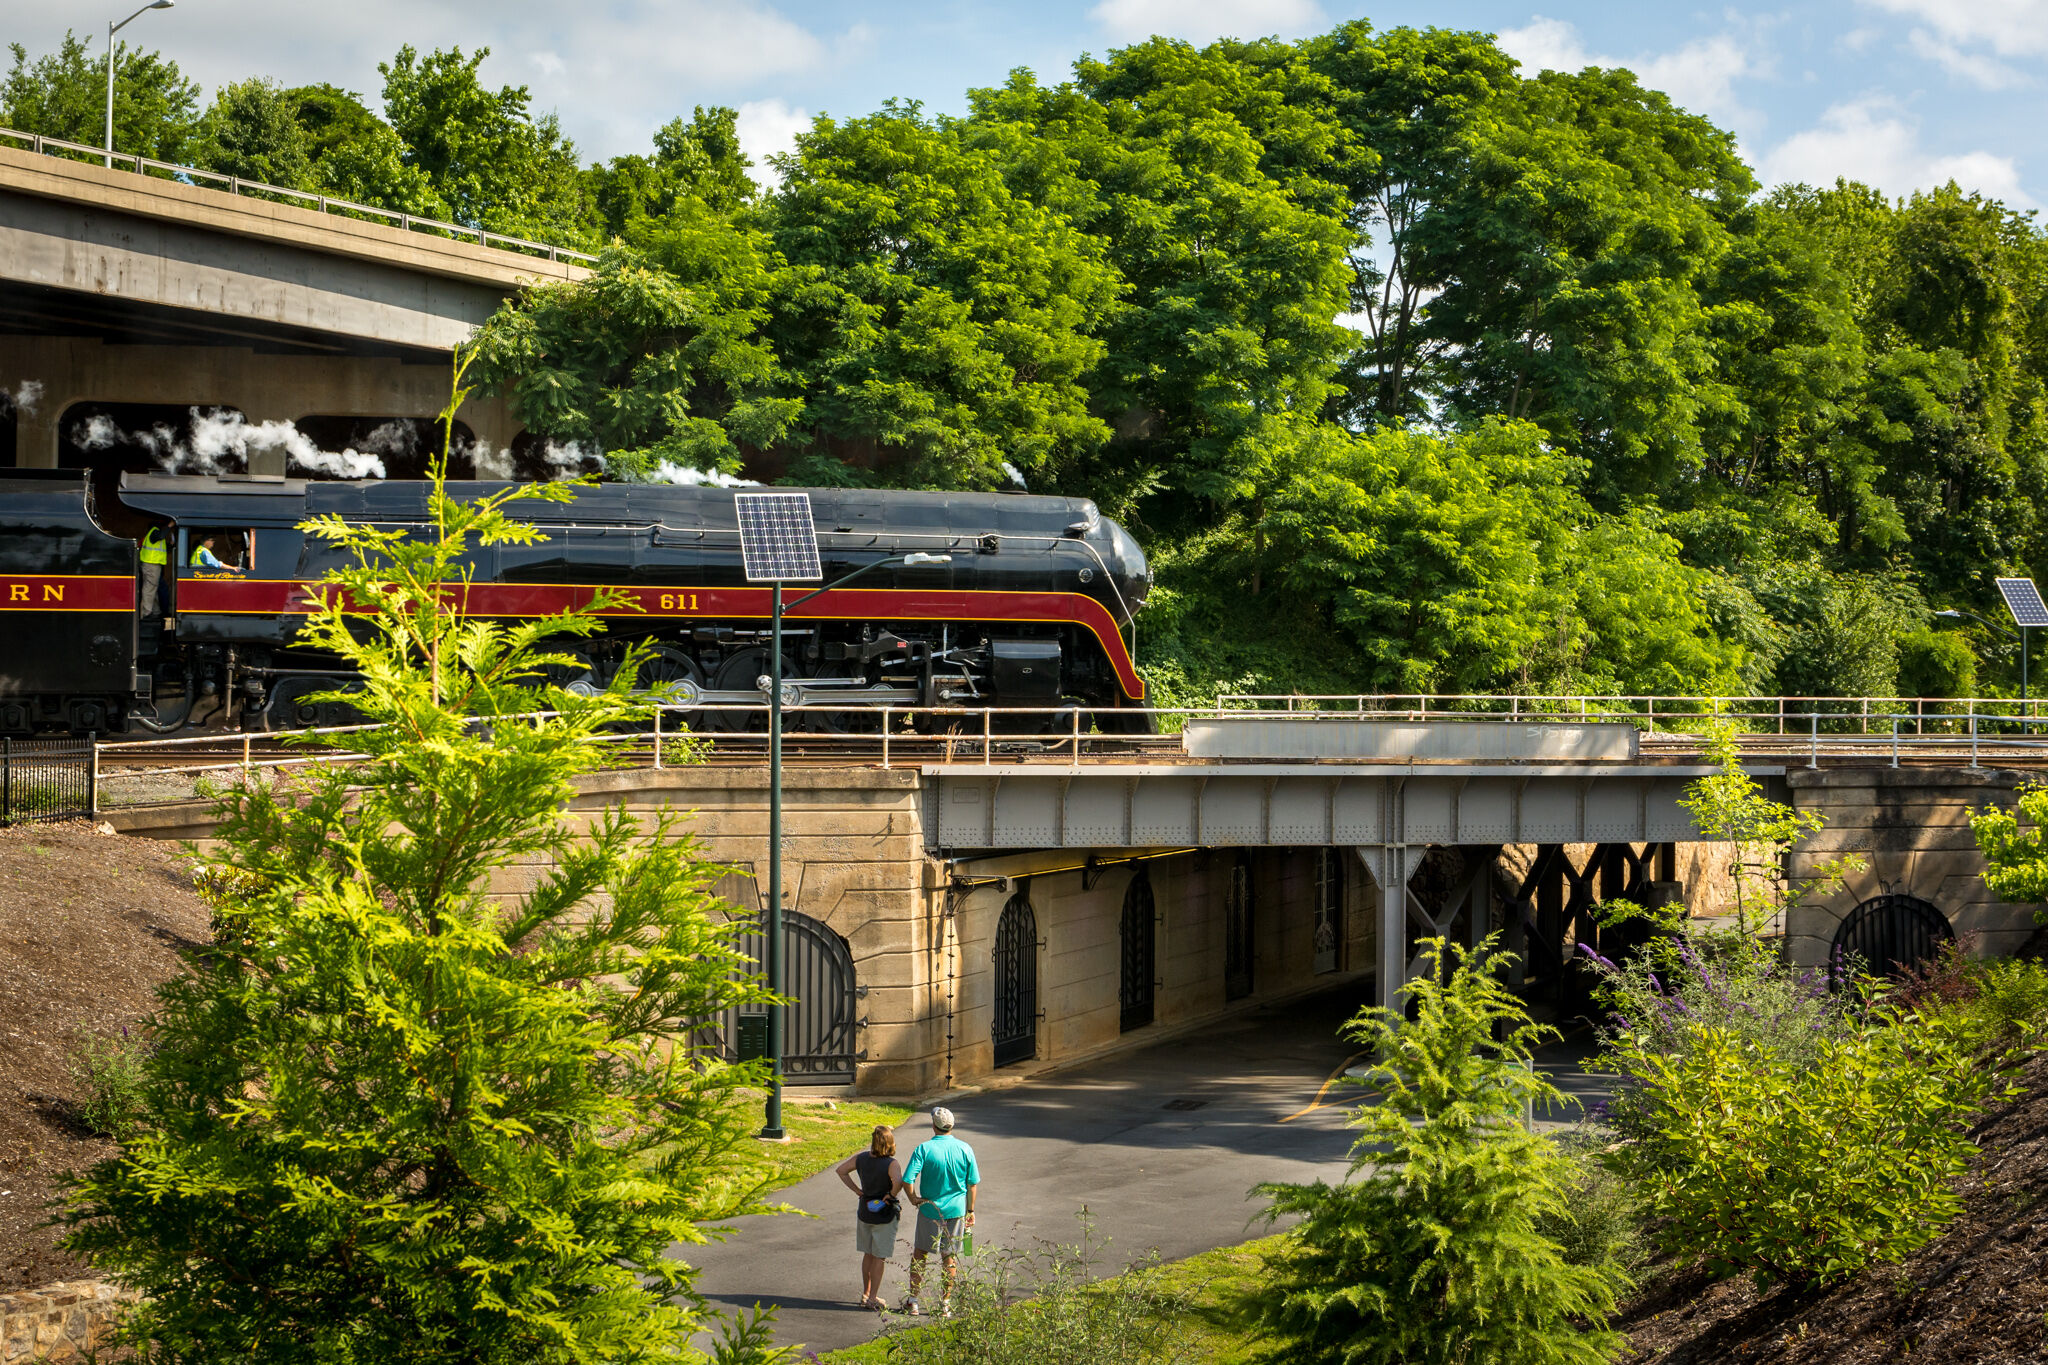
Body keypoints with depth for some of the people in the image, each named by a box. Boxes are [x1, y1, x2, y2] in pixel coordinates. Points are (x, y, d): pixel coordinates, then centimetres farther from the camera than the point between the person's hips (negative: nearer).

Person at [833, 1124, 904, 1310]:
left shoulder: (861, 1158, -5)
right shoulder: (891, 1164, -22)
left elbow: (840, 1170, 0)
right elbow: (898, 1181, -39)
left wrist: (856, 1189, 1)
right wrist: (892, 1195, -21)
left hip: (864, 1212, 5)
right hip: (885, 1215, -5)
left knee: (868, 1254, 19)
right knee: (879, 1257, 6)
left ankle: (865, 1293, 28)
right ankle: (872, 1298, 9)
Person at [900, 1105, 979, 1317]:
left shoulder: (924, 1149, -14)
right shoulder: (965, 1149, -5)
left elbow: (907, 1180, -20)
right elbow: (973, 1183, 1)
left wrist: (914, 1199, -1)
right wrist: (970, 1210, 11)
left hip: (930, 1210, -2)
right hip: (956, 1210, 2)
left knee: (920, 1253, 14)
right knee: (950, 1256, 12)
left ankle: (913, 1301, 17)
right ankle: (945, 1303, 17)